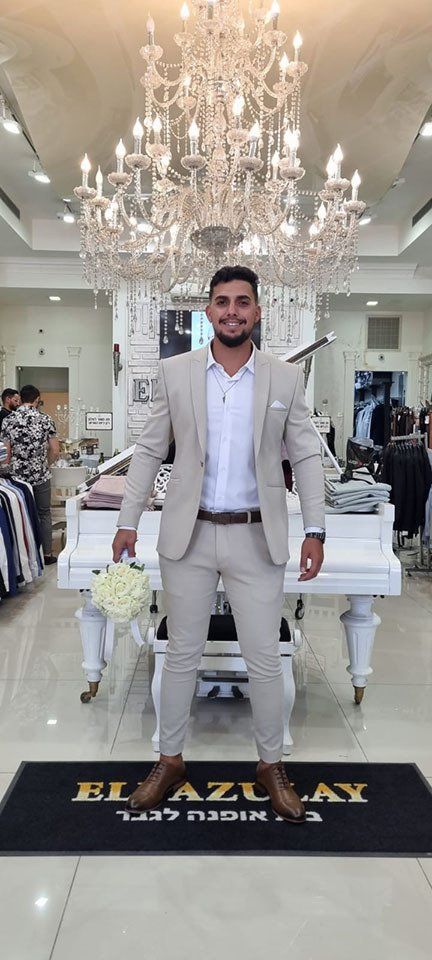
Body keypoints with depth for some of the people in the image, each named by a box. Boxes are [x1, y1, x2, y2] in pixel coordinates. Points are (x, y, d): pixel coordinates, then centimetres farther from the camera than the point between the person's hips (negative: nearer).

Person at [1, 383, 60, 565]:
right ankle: (47, 555, 15)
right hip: (41, 476, -1)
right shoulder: (45, 420, -6)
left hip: (18, 476, 1)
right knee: (44, 515, 10)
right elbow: (55, 451, -4)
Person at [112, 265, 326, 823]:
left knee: (265, 658, 7)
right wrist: (128, 521, 1)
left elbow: (306, 458, 3)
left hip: (257, 538, 0)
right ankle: (169, 762, 30)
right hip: (188, 535, 1)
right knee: (182, 654, 12)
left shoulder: (286, 379, 1)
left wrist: (315, 531, -3)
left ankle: (271, 766, 27)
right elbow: (149, 451, 4)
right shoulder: (175, 373, 2)